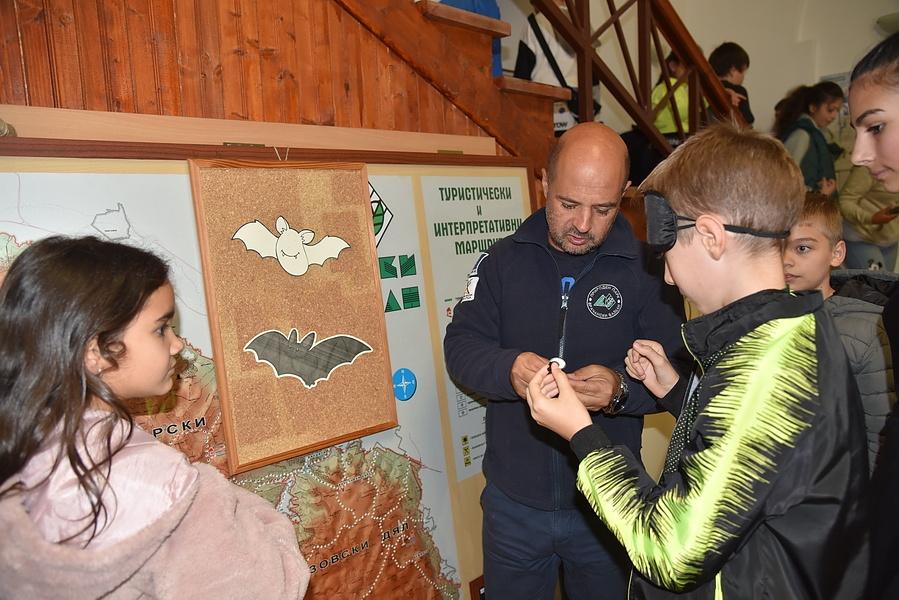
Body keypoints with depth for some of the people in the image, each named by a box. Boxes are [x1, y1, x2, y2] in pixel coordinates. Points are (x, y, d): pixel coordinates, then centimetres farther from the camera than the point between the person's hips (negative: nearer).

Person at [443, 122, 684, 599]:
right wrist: (508, 369, -28)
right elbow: (460, 347, -7)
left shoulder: (646, 270, -7)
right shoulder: (503, 261, -4)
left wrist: (621, 389, -29)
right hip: (513, 501, 1)